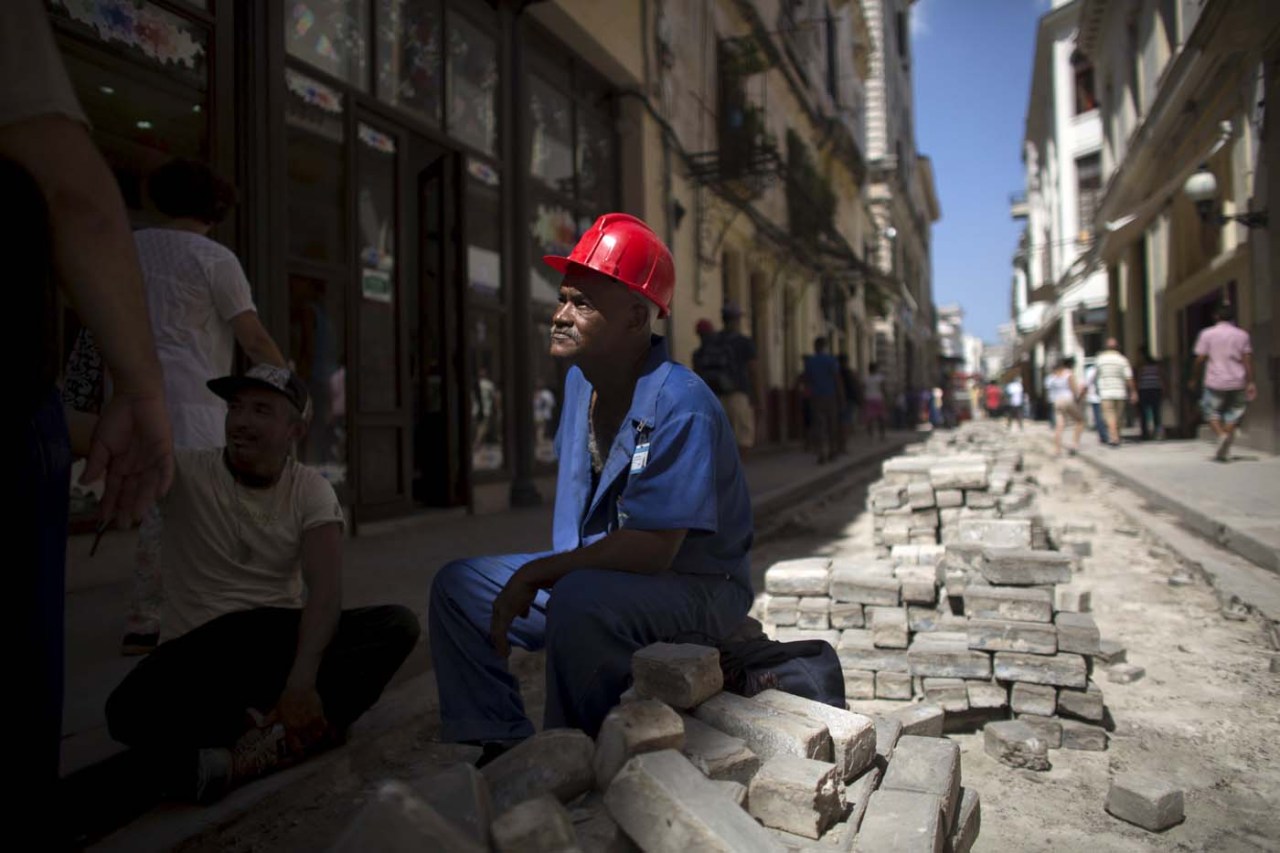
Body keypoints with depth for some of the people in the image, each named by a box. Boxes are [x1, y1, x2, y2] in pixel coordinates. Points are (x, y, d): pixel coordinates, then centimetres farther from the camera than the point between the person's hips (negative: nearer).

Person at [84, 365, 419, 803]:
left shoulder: (311, 489, -3)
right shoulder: (185, 472, -3)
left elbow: (324, 589, -15)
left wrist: (302, 680, -29)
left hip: (280, 634, 2)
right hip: (200, 645, -2)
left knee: (397, 624, -23)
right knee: (128, 711, -34)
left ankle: (263, 741, -31)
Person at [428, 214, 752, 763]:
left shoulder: (680, 405, -25)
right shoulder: (580, 381, 2)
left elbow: (653, 548, -29)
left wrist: (537, 574, -22)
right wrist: (538, 578, 5)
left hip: (694, 589, -8)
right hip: (596, 572, 9)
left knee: (581, 599, -38)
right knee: (458, 585, 5)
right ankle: (505, 746, 7)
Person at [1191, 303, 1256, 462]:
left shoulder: (1207, 334, -2)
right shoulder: (1242, 334, 5)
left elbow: (1200, 359, -5)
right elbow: (1247, 360, -1)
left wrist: (1194, 379, 6)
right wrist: (1250, 382, 0)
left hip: (1215, 383, -2)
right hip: (1237, 383, 3)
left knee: (1212, 411, 10)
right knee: (1233, 413, 11)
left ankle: (1221, 435, -17)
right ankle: (1225, 451, 5)